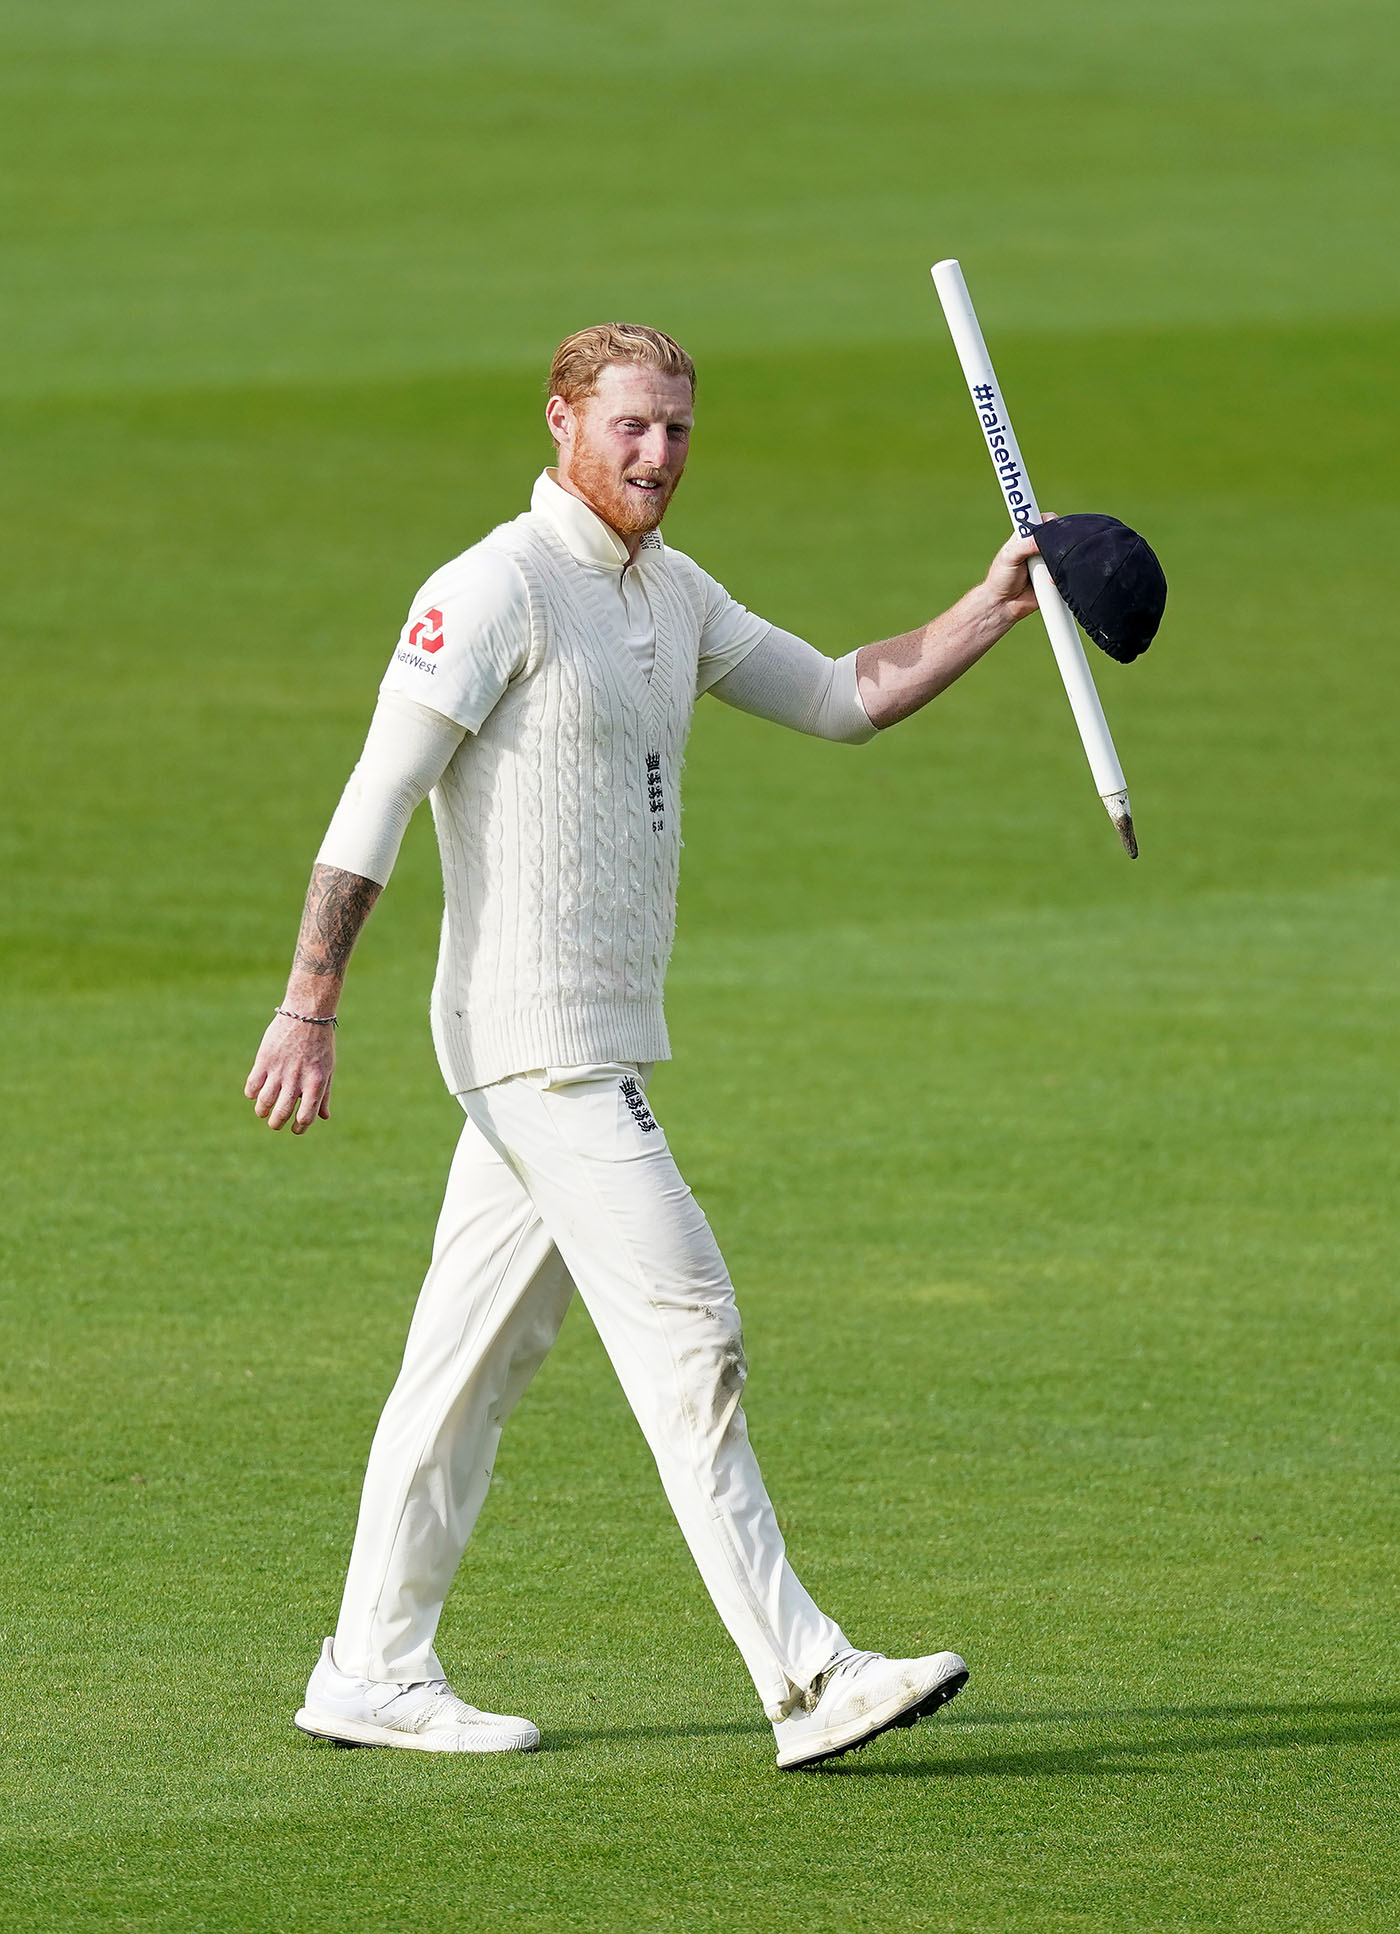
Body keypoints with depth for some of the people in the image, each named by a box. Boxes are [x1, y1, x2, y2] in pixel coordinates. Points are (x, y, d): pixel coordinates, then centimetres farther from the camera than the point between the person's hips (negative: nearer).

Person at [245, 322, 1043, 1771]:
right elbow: (375, 802, -14)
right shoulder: (497, 590, -12)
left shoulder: (674, 599, 15)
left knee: (471, 1356, 11)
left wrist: (991, 612, 8)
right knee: (686, 1334, -11)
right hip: (537, 1039, -9)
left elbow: (842, 698, 22)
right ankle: (804, 1683, -12)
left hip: (605, 1038, 9)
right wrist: (309, 1010, -18)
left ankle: (374, 1675, 16)